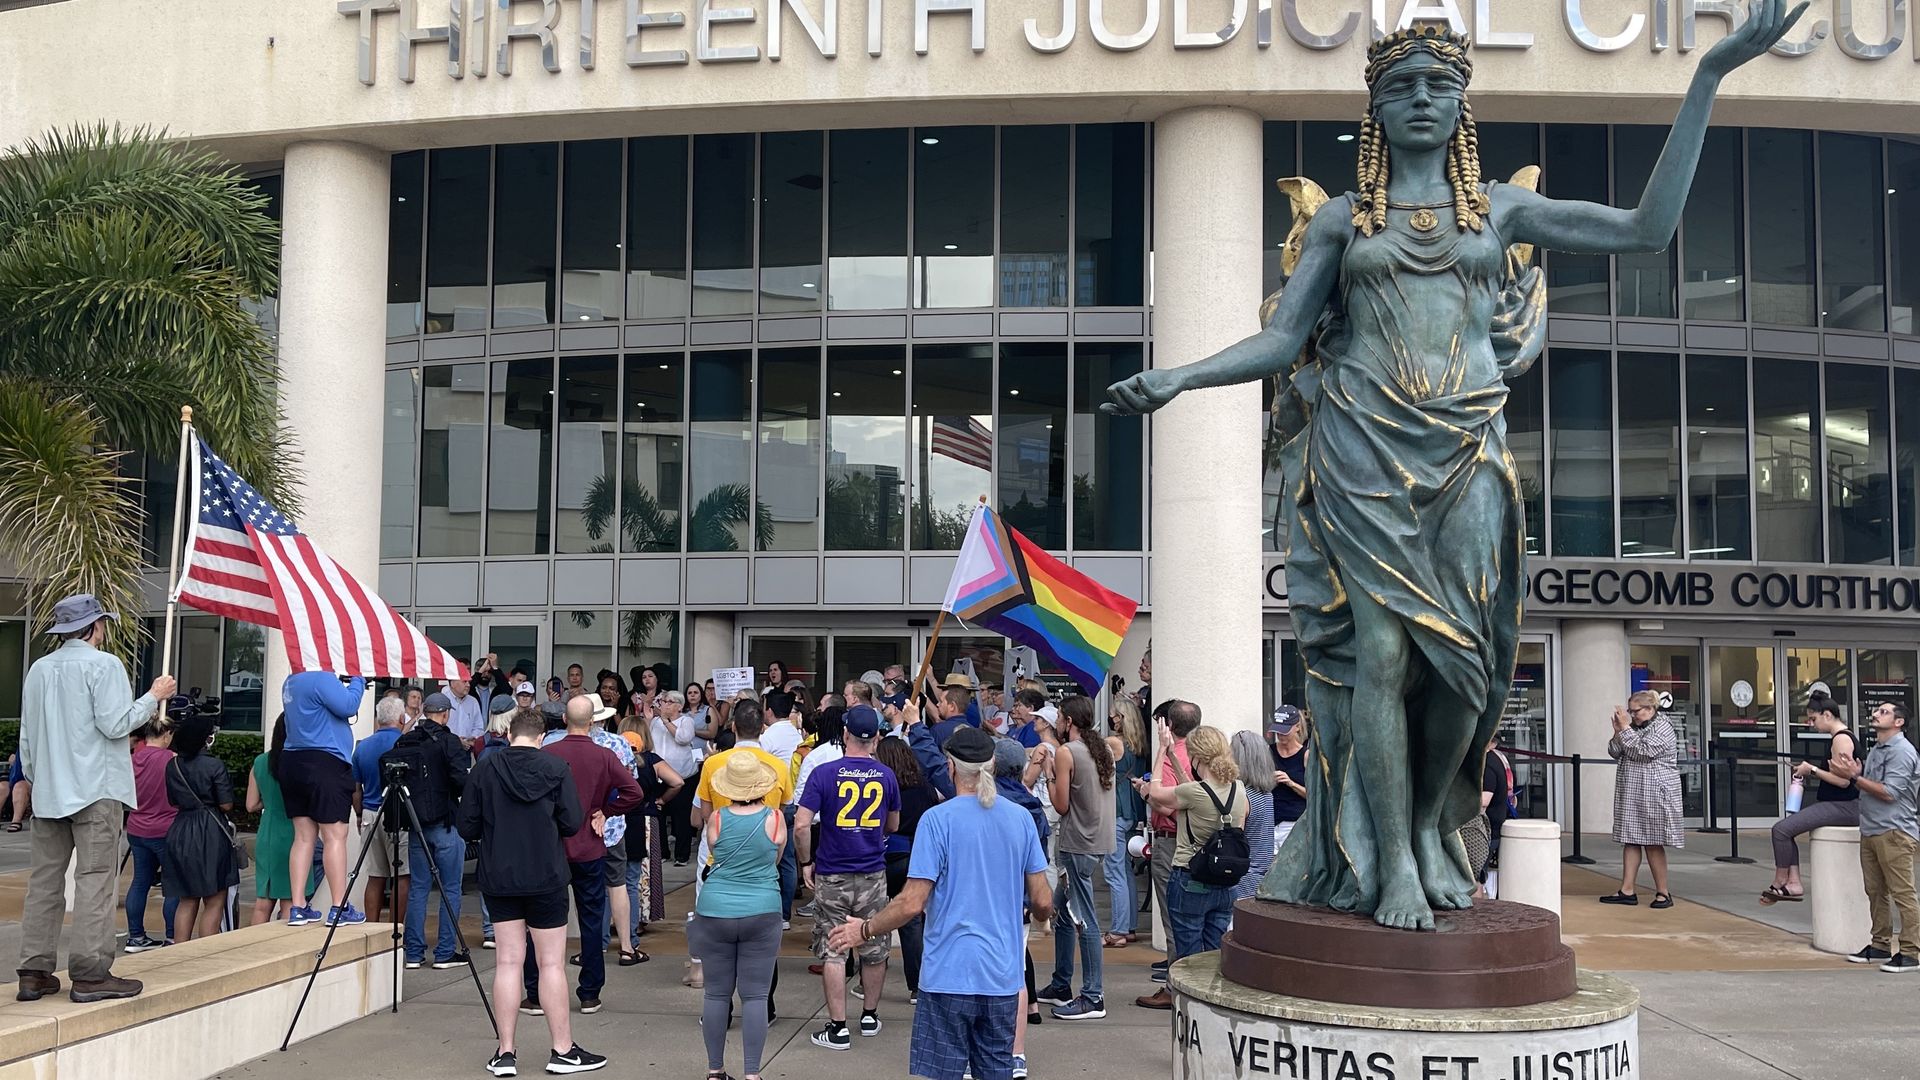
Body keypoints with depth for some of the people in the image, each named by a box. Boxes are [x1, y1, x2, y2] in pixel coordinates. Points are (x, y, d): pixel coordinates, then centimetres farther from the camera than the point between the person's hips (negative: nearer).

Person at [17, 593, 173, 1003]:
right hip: (95, 789, -7)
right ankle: (90, 973, -9)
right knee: (95, 878, -6)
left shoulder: (39, 669, 13)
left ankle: (35, 972, 9)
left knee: (44, 881, 9)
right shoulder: (104, 664, -8)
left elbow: (27, 736, 16)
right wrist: (154, 696, -2)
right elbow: (116, 724, -14)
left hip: (48, 792, 7)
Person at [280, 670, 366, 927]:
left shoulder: (291, 681, 15)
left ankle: (298, 908, 8)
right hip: (326, 763, -9)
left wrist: (349, 682, 13)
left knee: (303, 836, 9)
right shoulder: (322, 678, -13)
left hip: (293, 762, 9)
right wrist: (357, 680, -3)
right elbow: (348, 706, -20)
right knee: (335, 836, -4)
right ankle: (339, 908, -3)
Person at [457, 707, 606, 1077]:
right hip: (546, 879, -2)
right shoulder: (556, 768, -7)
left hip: (498, 879, 2)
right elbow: (572, 824, -8)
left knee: (508, 961, 8)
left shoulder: (484, 769, -3)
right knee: (551, 963, 4)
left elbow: (466, 827, -2)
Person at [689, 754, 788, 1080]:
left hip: (715, 912, 1)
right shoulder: (775, 818, -6)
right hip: (762, 913, -1)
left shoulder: (716, 820, -5)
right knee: (755, 996, 3)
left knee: (716, 993, 10)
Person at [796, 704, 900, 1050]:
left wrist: (806, 862, -2)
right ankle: (870, 1015, 28)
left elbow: (801, 825, -16)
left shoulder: (824, 773, -10)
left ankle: (838, 1028, 5)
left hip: (832, 876, -2)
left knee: (833, 952, 4)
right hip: (873, 875, 3)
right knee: (874, 949, 15)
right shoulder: (887, 776, -1)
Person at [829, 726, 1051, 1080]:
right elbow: (1043, 903, 6)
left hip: (950, 973, -4)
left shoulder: (938, 819, -10)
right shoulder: (1021, 818, 3)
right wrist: (1042, 915, 30)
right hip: (1002, 975, 4)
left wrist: (865, 930, 3)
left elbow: (912, 903, -13)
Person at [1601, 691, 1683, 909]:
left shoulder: (1662, 728, -9)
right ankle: (1627, 891, 6)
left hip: (1654, 796, -7)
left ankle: (1663, 893, 6)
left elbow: (1643, 751, -21)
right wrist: (1618, 732, -2)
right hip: (1631, 795, 7)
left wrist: (1625, 728, -17)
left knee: (1653, 843, -3)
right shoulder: (1634, 728, 14)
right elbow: (1615, 753, 13)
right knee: (1630, 840, 5)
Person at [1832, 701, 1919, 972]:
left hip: (1893, 832, -10)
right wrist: (1856, 774, 3)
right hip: (1870, 831, 10)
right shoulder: (1875, 750, 19)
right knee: (1875, 892, 12)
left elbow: (1889, 793, -18)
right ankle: (1880, 946, 20)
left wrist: (1855, 777, -16)